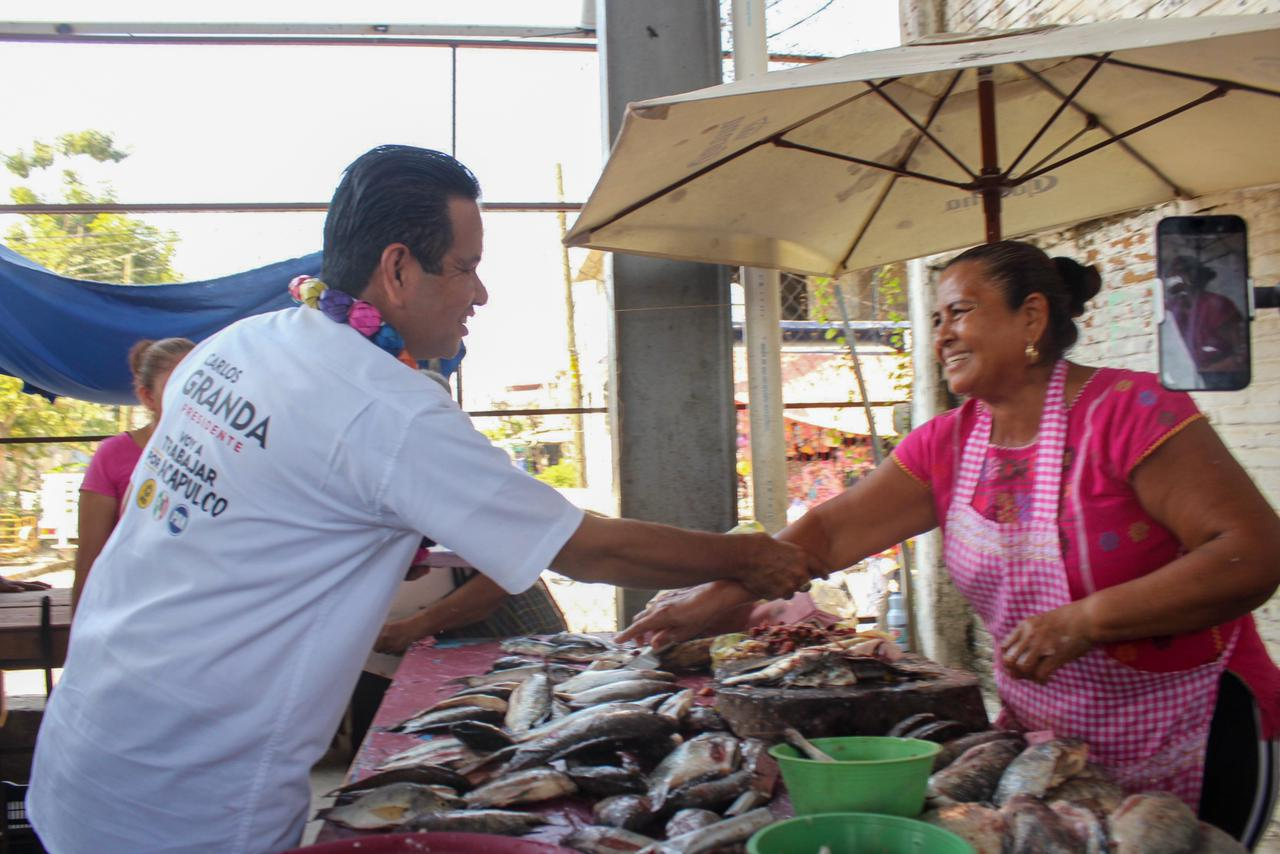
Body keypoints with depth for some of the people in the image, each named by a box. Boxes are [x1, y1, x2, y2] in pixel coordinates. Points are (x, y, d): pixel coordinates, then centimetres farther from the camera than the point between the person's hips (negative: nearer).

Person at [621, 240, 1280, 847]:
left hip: (1190, 749, -5)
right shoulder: (946, 446, 0)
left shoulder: (1125, 412, -19)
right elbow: (831, 532, -2)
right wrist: (708, 602, -11)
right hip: (1040, 735, 6)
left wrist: (1086, 621, -28)